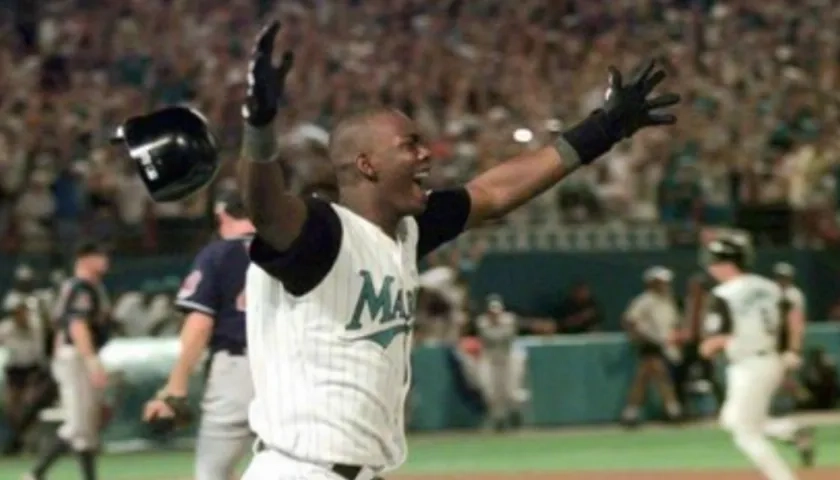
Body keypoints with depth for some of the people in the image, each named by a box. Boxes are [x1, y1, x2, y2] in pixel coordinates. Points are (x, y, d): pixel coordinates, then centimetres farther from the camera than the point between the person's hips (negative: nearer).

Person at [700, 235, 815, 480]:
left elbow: (717, 340, -18)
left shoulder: (724, 295, -14)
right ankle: (793, 432, 5)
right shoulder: (767, 286, 8)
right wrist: (793, 351, 13)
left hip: (749, 367, -8)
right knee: (732, 420, 22)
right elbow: (795, 316, 7)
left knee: (747, 435, 2)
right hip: (774, 363, 8)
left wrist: (707, 348, 3)